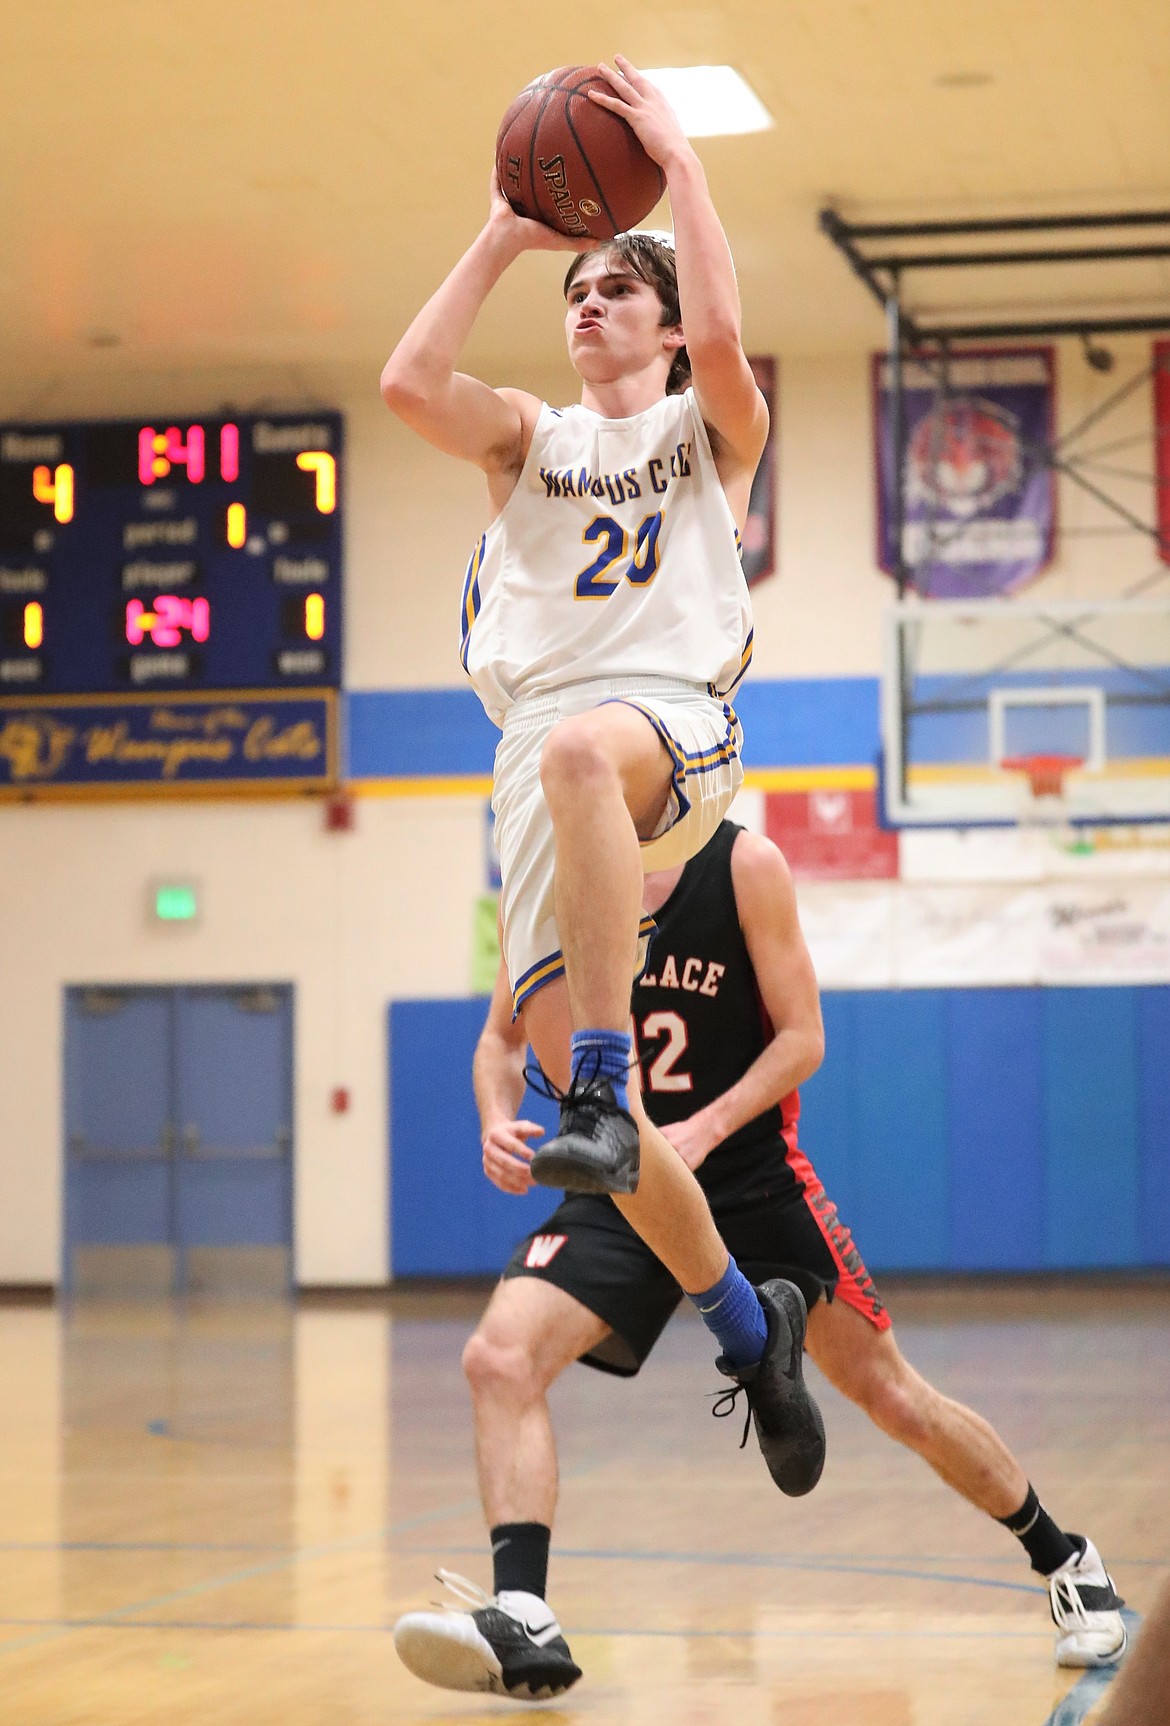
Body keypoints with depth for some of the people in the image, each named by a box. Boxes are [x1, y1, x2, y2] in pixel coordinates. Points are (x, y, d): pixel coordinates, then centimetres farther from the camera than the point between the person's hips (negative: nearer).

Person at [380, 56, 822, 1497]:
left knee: (580, 749, -43)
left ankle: (604, 1095, -43)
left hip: (674, 723, -5)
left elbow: (721, 334, -9)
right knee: (561, 1058, -7)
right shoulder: (527, 439, 26)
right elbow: (408, 383, 5)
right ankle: (747, 1325, 8)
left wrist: (677, 163, -2)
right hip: (540, 747, 5)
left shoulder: (712, 430, 15)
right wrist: (502, 237, 9)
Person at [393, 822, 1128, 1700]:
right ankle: (524, 1624, -23)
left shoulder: (747, 865, -11)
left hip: (752, 1179, -2)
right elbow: (503, 1038, 7)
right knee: (499, 1358, -22)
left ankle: (1066, 1562, 25)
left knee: (895, 1397, 4)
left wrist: (702, 1131, -23)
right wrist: (499, 1121, -15)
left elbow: (803, 1038, -8)